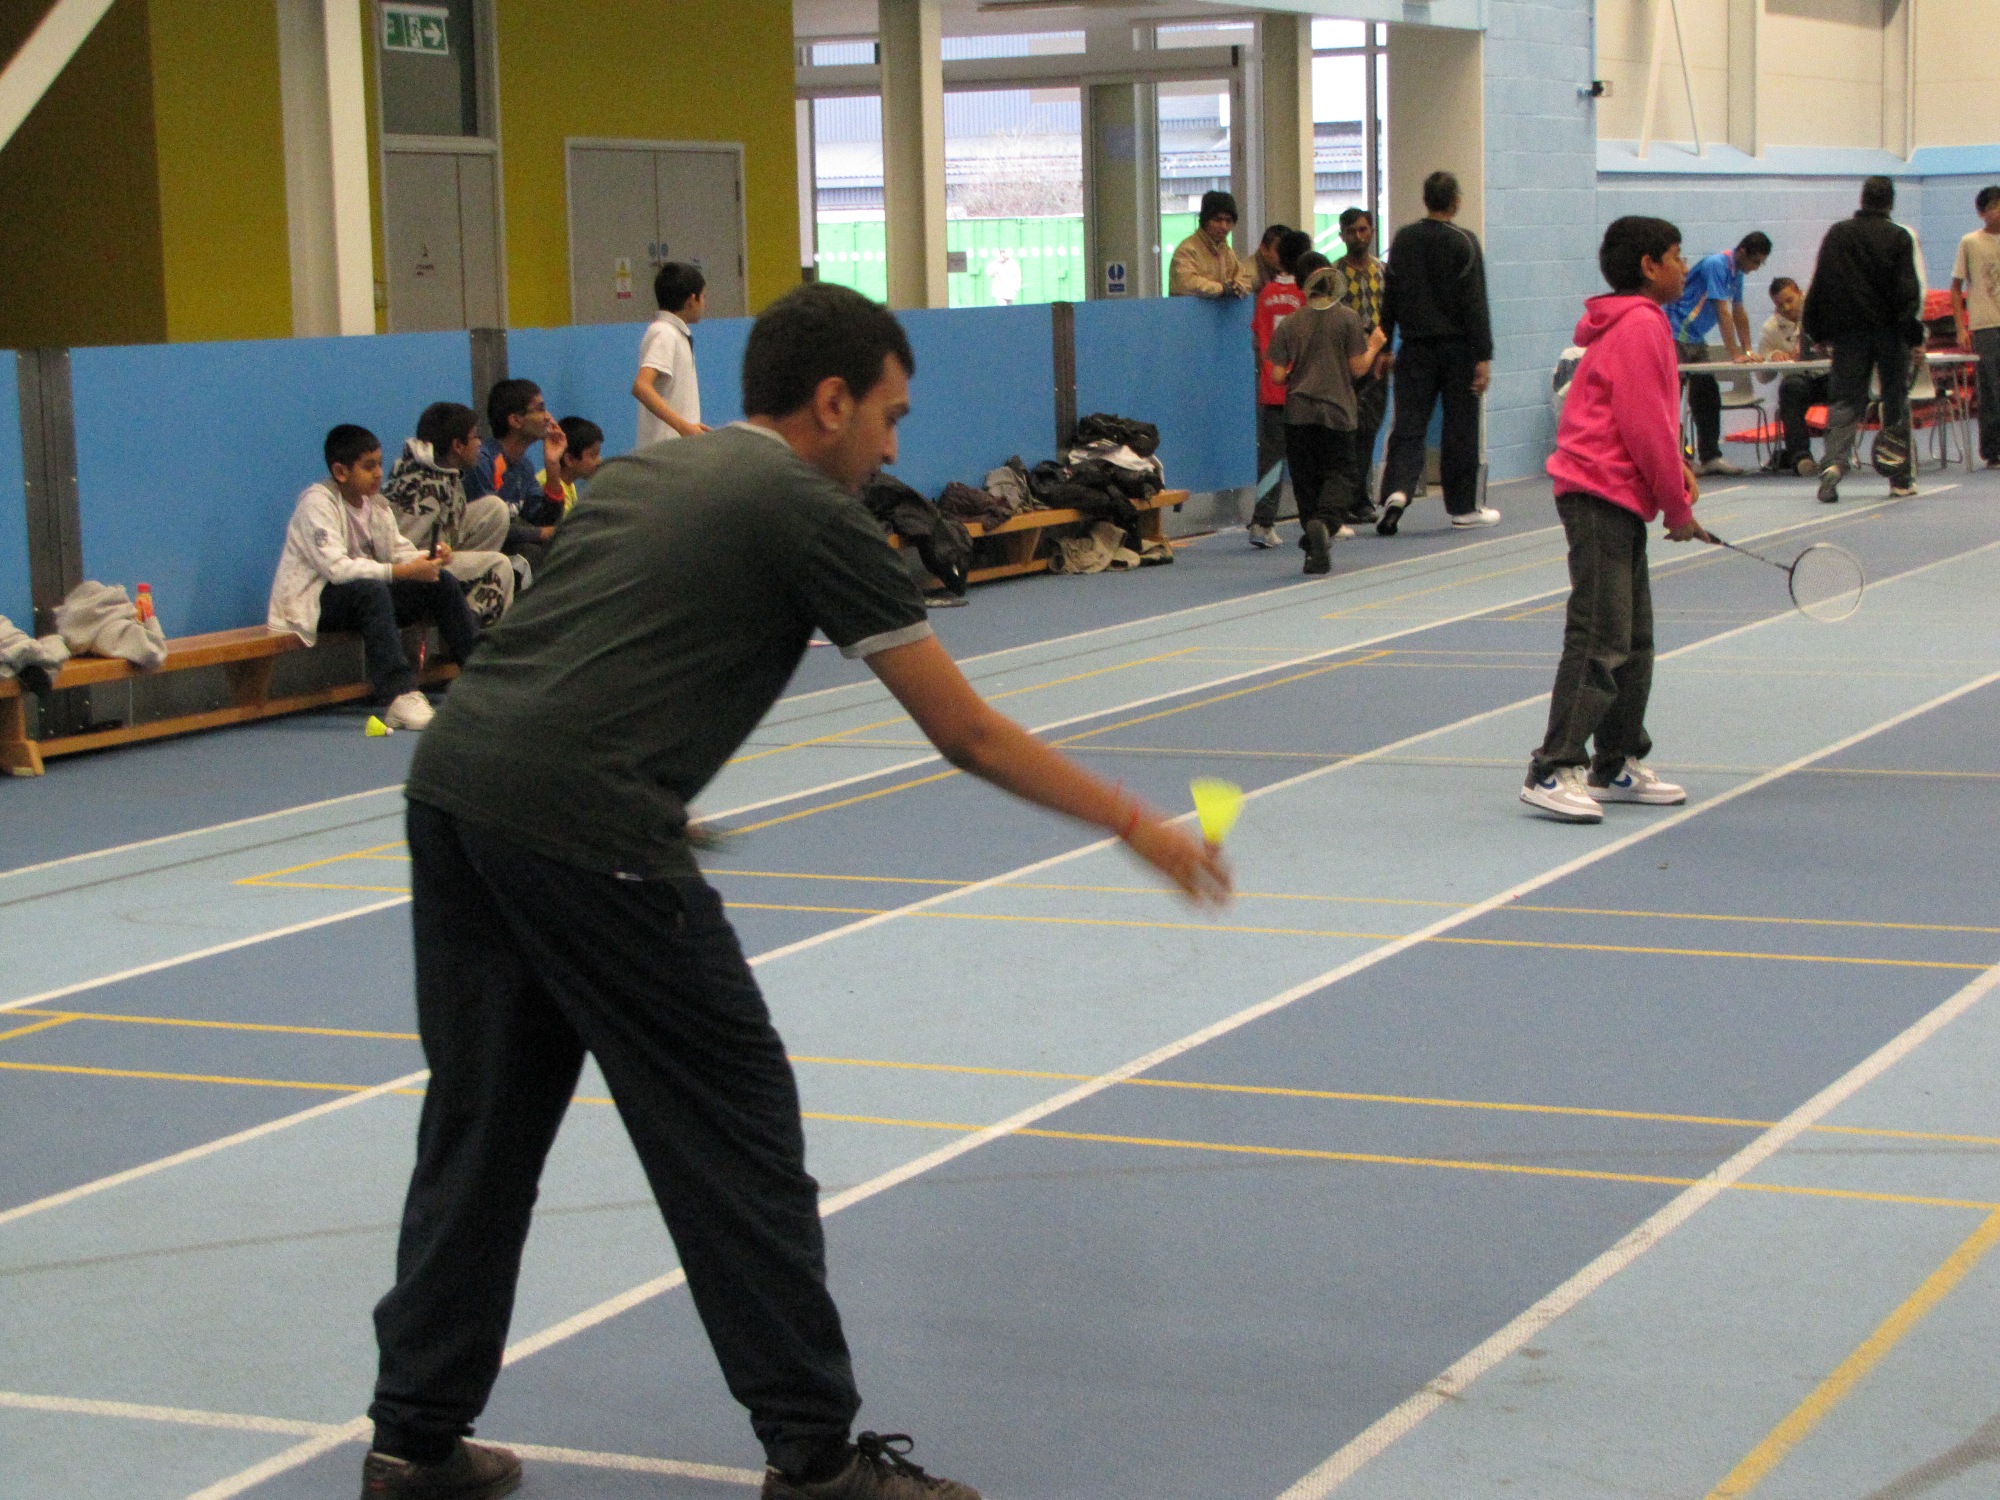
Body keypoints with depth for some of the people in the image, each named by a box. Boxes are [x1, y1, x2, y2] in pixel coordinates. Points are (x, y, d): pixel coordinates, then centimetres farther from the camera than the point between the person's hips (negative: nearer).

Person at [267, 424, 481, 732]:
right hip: (312, 603, -8)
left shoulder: (376, 504, 9)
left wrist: (429, 558, -16)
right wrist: (402, 571, -30)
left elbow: (400, 551, 7)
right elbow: (336, 568, -28)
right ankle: (398, 698, -46)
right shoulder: (317, 502, -16)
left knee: (442, 582, -4)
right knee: (371, 590, -38)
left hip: (368, 593, 8)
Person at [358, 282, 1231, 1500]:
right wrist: (1135, 825, 12)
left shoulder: (639, 474, 24)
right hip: (581, 825, -8)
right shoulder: (809, 513, 2)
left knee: (481, 1124, 18)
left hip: (451, 784, 8)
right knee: (735, 1127, 4)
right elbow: (967, 734, 4)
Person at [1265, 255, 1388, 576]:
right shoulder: (1347, 318, -5)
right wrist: (1374, 346, 14)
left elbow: (1277, 375, -3)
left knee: (1306, 477, 9)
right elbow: (1357, 367, -4)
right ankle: (1324, 522, -23)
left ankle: (1315, 550, 8)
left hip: (1298, 414, 1)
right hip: (1337, 411, -1)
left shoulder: (1289, 324, -1)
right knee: (1340, 472, 6)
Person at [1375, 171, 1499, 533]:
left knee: (1408, 425, 2)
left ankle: (1397, 491, -21)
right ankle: (1463, 507, 13)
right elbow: (1474, 303, -10)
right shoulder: (1463, 242, -8)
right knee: (1460, 428, 6)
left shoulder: (1403, 240, 5)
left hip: (1415, 348, 3)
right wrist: (1483, 357, -10)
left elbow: (1390, 296, 9)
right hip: (1457, 348, -3)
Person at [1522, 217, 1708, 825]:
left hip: (1617, 500, 11)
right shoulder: (1640, 326, -14)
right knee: (1600, 640, -13)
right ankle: (1552, 772, -15)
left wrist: (1677, 466, 7)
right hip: (1603, 496, -11)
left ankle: (1617, 766, 23)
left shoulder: (1635, 325, 19)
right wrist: (1679, 507, -10)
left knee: (1633, 640, 15)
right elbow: (1644, 426, -18)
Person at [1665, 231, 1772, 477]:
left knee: (1708, 396, 7)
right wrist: (1735, 355, -24)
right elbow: (1723, 313, -23)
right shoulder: (1716, 265, -20)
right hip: (1675, 334, -10)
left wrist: (1748, 351, 17)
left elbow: (1739, 313, 20)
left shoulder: (1736, 272, 10)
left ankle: (1710, 456, 10)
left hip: (1695, 339, 10)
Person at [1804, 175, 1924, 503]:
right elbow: (1909, 289, -9)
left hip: (1847, 331, 2)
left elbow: (1820, 286, 7)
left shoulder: (1836, 234, 5)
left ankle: (1834, 462, -21)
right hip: (1888, 329, -2)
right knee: (1896, 402, 7)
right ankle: (1901, 479, 9)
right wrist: (1914, 333, -7)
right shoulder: (1899, 236, -4)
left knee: (1846, 399, 3)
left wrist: (1817, 332, 12)